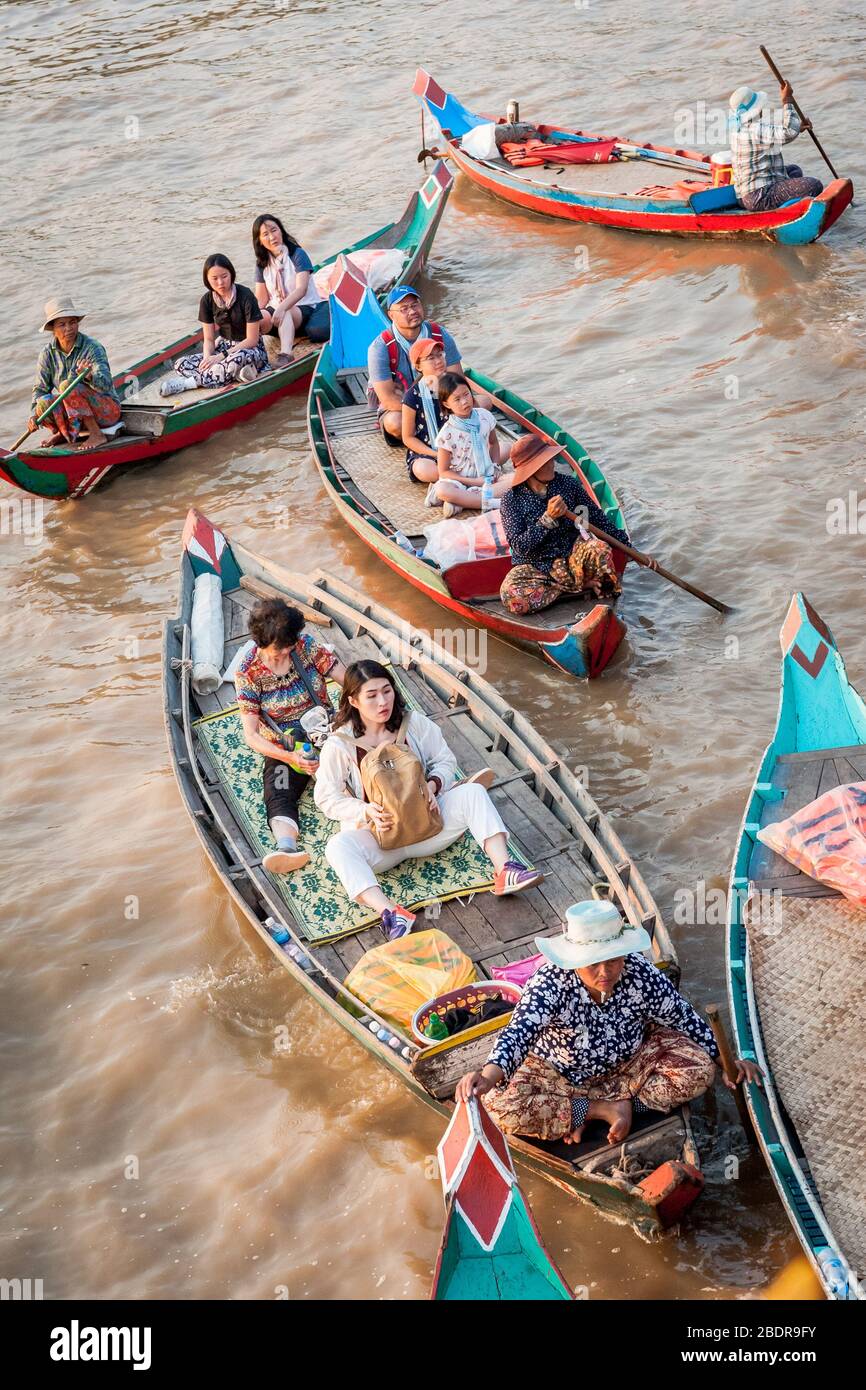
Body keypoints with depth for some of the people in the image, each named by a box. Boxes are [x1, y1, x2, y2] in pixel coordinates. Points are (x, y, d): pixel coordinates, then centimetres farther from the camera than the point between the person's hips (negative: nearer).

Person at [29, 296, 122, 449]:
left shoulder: (93, 348, -17)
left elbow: (106, 383, -30)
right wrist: (34, 414, -20)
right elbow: (40, 388, -1)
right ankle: (62, 433, 7)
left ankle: (97, 435, -19)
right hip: (77, 416, 4)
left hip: (107, 410, -4)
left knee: (68, 386, -29)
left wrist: (90, 376, -53)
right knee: (44, 403, -26)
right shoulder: (48, 354, -2)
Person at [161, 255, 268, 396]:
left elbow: (252, 340, -16)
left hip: (251, 349, -5)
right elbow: (208, 339, 1)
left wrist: (222, 356, -22)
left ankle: (188, 383, -27)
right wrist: (208, 358, -23)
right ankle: (237, 373, -28)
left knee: (238, 358, -44)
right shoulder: (207, 300, -2)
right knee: (181, 365, -17)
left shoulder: (245, 296, -17)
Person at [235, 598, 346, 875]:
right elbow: (251, 735, -14)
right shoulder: (248, 673, -12)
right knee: (279, 795, -32)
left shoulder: (306, 645, -7)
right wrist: (289, 758, -28)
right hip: (283, 748, -3)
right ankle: (287, 847, -58)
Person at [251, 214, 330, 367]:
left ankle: (286, 354, -59)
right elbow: (261, 298, 6)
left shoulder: (297, 254, -6)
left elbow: (301, 289, -20)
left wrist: (282, 308, -38)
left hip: (306, 308, -5)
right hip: (276, 309, 5)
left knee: (285, 315, -41)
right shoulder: (262, 263, 9)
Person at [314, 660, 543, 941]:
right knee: (338, 847, -35)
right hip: (377, 835, -3)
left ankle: (504, 871, -32)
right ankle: (390, 913, -53)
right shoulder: (339, 744, -8)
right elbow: (327, 797, -5)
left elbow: (445, 761, 8)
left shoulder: (414, 723, 0)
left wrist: (433, 785, -14)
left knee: (472, 792, -21)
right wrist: (364, 811, -22)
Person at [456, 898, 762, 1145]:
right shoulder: (550, 982, -32)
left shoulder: (640, 975, -23)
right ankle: (605, 1109, -14)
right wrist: (489, 1075, -65)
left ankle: (578, 1109, -15)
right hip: (559, 1073, -3)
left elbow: (686, 1020, -8)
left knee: (698, 1072, -21)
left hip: (629, 1062, 3)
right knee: (501, 1107, -28)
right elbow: (520, 1031, -47)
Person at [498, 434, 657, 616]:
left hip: (571, 559, 1)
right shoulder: (512, 499, -9)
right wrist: (548, 519, -27)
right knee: (511, 595, -35)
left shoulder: (567, 484, -1)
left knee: (598, 549, -33)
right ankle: (576, 586, -16)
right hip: (534, 568, -1)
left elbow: (599, 519, 4)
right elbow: (519, 546, -16)